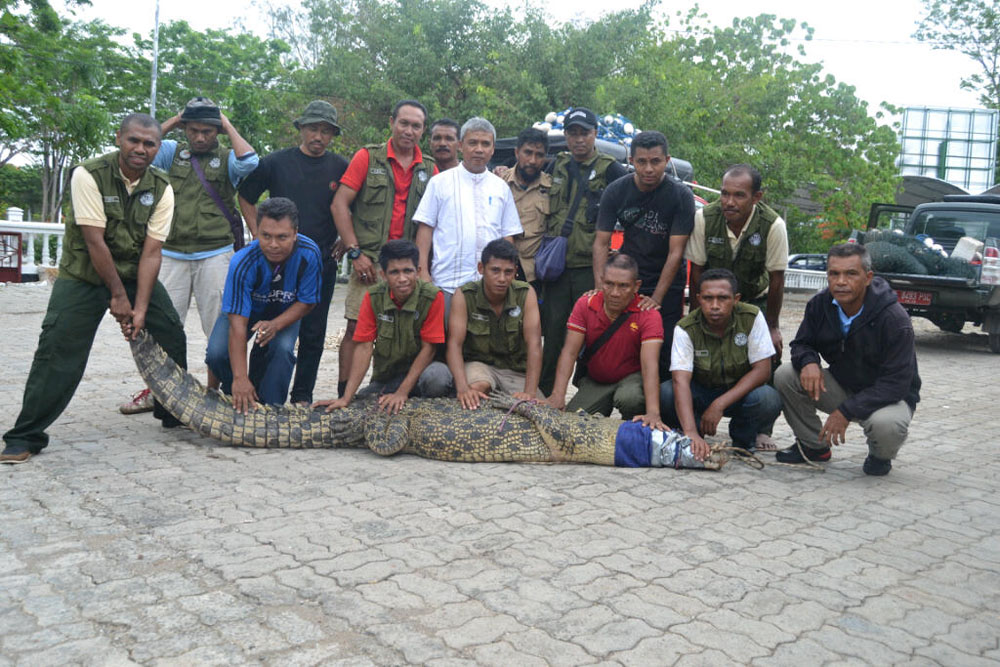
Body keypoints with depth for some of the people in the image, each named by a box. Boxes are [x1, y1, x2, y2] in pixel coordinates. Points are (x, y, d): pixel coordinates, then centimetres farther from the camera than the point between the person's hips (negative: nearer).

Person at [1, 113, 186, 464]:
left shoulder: (161, 188, -8)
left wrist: (139, 310, -19)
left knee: (173, 339, -1)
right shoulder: (88, 175, -18)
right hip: (83, 276, -4)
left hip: (136, 274, 4)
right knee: (58, 352, -13)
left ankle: (173, 414, 20)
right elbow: (95, 241, -21)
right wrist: (118, 295, -19)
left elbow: (151, 252, -12)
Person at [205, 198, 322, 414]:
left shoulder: (309, 254, -30)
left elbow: (307, 301, -15)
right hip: (246, 309, 0)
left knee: (283, 349, -30)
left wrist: (275, 325, -34)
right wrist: (240, 378, -43)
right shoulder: (242, 262, -35)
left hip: (285, 312, 1)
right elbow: (238, 323, -38)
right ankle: (239, 402, 8)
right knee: (217, 353, -22)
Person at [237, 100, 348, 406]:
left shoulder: (341, 169, 5)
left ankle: (303, 396, 15)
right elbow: (246, 197, 14)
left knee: (313, 334, 4)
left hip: (321, 265, 1)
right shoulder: (276, 162, 4)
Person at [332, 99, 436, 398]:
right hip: (370, 260, -3)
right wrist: (355, 252, -9)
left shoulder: (429, 168, 12)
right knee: (356, 328, -4)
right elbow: (339, 205, -1)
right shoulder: (368, 157, 3)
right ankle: (343, 395, 4)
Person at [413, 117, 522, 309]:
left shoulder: (501, 187, 14)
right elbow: (425, 228, 3)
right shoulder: (440, 182, 7)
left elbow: (508, 235, 14)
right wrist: (423, 271, -5)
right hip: (447, 283, -2)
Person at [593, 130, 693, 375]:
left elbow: (676, 252, -16)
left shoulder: (681, 196, -13)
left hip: (667, 283, -2)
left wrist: (656, 299, -22)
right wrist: (600, 288, -19)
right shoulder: (615, 192, -5)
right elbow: (601, 242, -5)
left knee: (664, 353, -6)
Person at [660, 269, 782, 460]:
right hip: (700, 390, 0)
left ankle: (742, 441, 1)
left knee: (769, 400, -33)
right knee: (664, 394, -30)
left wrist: (719, 405, -30)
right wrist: (691, 433, -47)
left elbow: (762, 370, -19)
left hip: (740, 391, 0)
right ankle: (695, 444, 0)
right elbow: (680, 380, -32)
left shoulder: (752, 318, -19)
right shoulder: (685, 328, -21)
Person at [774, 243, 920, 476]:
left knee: (886, 424, -39)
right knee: (785, 375, -17)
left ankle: (880, 457, 2)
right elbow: (802, 343, 2)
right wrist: (808, 362, -25)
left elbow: (896, 383, -27)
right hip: (841, 386, 5)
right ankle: (813, 446, 3)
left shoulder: (894, 319, -26)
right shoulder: (820, 304, -10)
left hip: (889, 396, -4)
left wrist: (846, 411, -34)